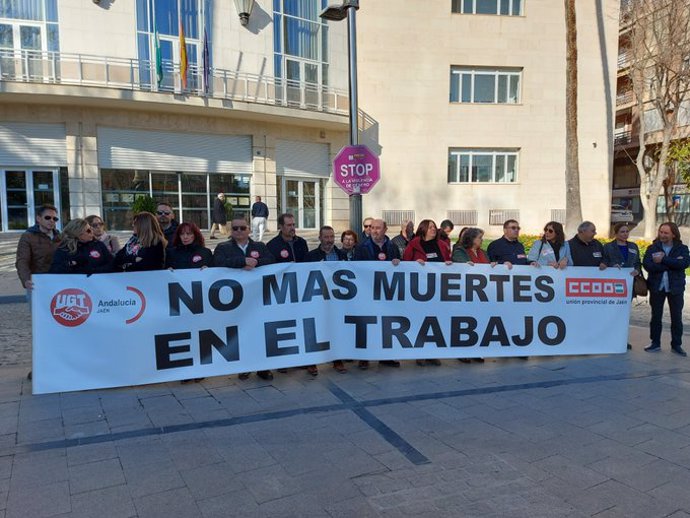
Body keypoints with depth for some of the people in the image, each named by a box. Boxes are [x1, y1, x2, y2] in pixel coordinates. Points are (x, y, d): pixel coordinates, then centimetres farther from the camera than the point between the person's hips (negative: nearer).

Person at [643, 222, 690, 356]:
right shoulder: (652, 248, 2)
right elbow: (647, 265, -15)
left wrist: (663, 260, -18)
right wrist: (672, 263, -18)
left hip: (675, 287, 0)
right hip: (657, 287, 0)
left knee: (676, 317, 7)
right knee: (656, 316, 8)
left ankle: (676, 345, 18)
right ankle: (655, 343, 18)